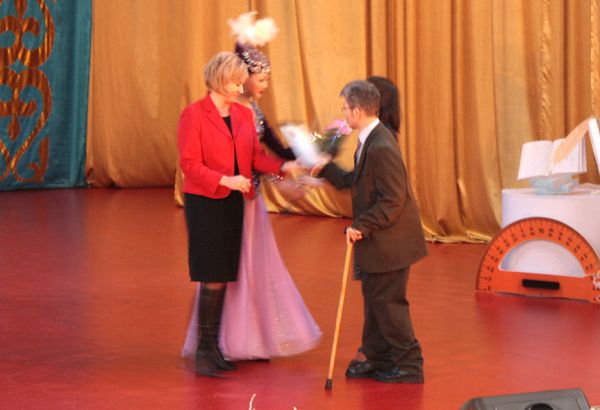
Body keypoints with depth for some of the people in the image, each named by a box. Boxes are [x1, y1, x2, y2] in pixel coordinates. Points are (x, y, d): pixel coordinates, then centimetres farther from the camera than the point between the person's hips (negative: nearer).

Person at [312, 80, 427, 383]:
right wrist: (326, 169, 14)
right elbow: (354, 181, 15)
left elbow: (392, 201, -26)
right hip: (377, 242, 10)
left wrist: (361, 226, -22)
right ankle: (378, 360, 27)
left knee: (388, 301, -1)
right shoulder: (369, 141, 7)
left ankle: (409, 365, 10)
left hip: (390, 242, -10)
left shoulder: (382, 148, -25)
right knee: (374, 298, 17)